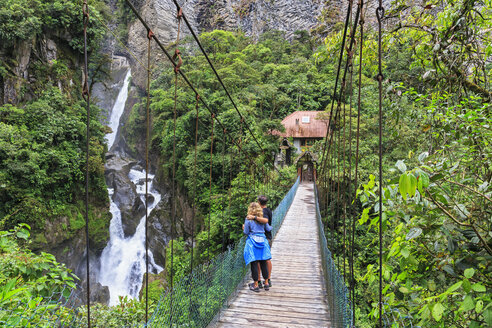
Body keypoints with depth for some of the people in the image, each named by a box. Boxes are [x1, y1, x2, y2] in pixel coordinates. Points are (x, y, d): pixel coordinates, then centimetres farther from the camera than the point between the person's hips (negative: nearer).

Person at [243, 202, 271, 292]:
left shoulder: (248, 219, -7)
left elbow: (246, 232, -4)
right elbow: (268, 229, 12)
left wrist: (243, 228, 17)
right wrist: (271, 227, 34)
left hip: (252, 241, -4)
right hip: (262, 240, 4)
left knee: (254, 263, 2)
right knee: (263, 263, 11)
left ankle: (256, 285, 6)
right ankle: (266, 284, 18)